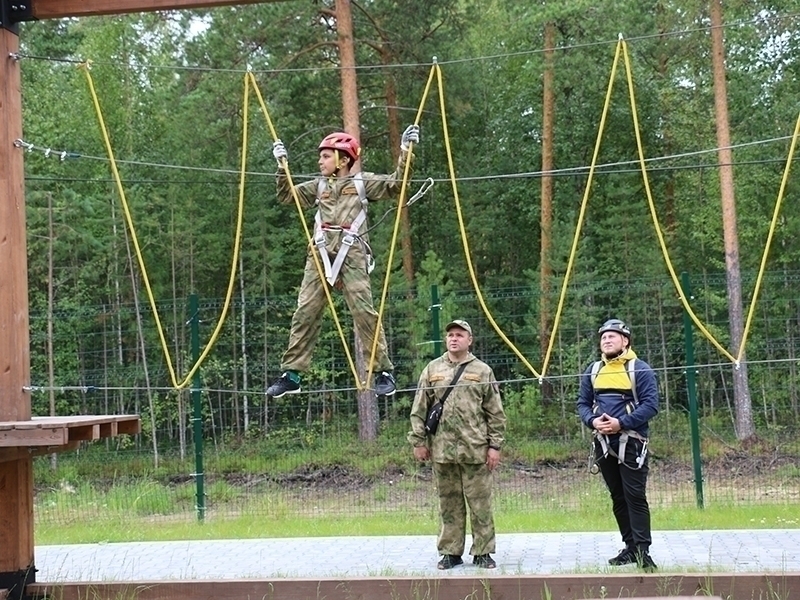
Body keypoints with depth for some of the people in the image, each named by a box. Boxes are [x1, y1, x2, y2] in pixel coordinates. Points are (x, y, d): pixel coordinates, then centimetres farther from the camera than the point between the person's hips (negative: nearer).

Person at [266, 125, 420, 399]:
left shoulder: (362, 182, 11)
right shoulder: (318, 186, 22)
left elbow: (395, 185, 4)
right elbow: (286, 196, 25)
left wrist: (405, 153, -2)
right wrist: (283, 166, 17)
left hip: (351, 255, -4)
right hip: (320, 255, 4)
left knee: (364, 312, -10)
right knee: (305, 312, -1)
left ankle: (383, 372, -2)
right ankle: (291, 374, 3)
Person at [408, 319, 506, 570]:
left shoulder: (482, 371, 6)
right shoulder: (432, 370, 9)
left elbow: (495, 413, 5)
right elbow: (419, 409, 9)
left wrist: (495, 446, 0)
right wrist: (418, 441, 3)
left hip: (475, 449, -1)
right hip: (442, 449, 1)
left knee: (480, 503, 2)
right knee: (449, 503, 8)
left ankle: (482, 552, 12)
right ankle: (450, 552, 16)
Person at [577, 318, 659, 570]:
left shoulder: (640, 369, -5)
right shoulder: (593, 371, 13)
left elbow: (650, 405, -10)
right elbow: (583, 403, 15)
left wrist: (621, 423, -18)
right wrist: (592, 421, -7)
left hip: (631, 442, -6)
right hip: (603, 443, 6)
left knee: (635, 497, -9)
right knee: (617, 498, 10)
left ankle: (643, 551, -7)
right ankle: (630, 547, 19)